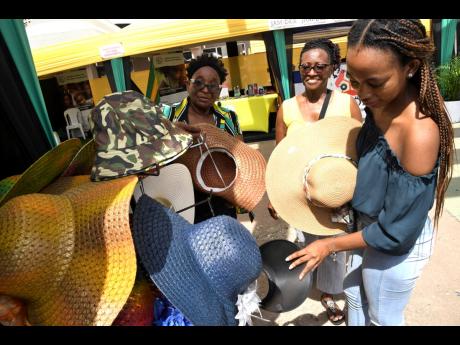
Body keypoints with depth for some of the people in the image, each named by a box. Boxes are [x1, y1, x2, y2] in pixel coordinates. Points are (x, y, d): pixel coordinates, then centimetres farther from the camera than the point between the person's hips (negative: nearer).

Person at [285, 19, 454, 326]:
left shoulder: (420, 133, -35)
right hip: (369, 225, 7)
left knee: (383, 317, 22)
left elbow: (397, 233, -27)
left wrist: (330, 245, -16)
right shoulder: (380, 104, -12)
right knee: (355, 296, 30)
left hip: (397, 245, -7)